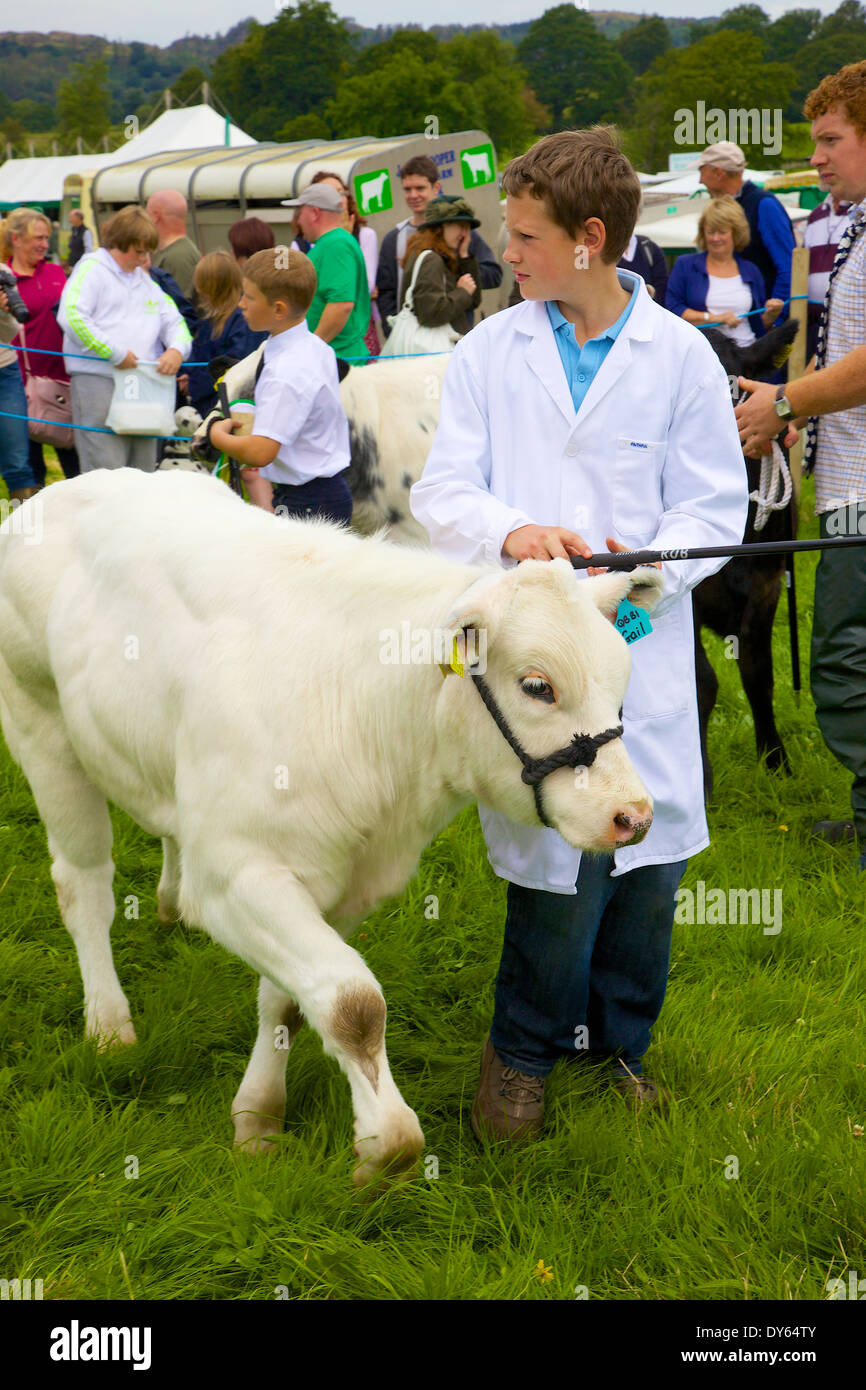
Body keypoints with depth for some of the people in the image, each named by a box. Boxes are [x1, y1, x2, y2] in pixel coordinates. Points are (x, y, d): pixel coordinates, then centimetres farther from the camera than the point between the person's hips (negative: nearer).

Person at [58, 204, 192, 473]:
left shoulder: (146, 281, 24)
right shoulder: (92, 269, 1)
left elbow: (174, 321, 23)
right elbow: (71, 316, -14)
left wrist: (177, 350, -2)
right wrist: (116, 354, -15)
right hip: (98, 383, -7)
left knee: (143, 475, 6)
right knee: (107, 476, -13)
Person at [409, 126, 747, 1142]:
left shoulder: (680, 356, 2)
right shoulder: (489, 351, 5)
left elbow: (715, 506, 3)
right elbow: (440, 494, 3)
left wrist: (650, 566, -15)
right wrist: (513, 531, -18)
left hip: (642, 649, 1)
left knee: (650, 858, 5)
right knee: (557, 866, -6)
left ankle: (619, 1042, 28)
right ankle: (522, 1049, 17)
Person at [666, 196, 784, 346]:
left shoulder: (751, 271, 17)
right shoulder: (685, 265, 11)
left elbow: (760, 323, 22)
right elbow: (672, 309, 0)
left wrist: (770, 314, -1)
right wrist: (715, 318, -7)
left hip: (746, 350, 2)